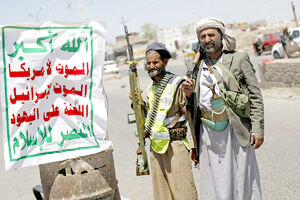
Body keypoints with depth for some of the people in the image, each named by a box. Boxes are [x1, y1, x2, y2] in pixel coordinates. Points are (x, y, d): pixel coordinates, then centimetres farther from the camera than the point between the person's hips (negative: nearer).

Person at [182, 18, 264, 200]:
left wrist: (257, 129, -8)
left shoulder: (239, 59, 2)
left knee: (240, 179, 2)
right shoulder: (199, 66, 12)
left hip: (234, 129, -3)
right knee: (214, 183, 6)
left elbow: (255, 95, -1)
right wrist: (189, 94, -4)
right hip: (208, 133, 3)